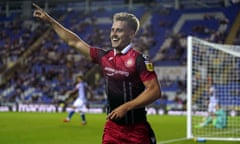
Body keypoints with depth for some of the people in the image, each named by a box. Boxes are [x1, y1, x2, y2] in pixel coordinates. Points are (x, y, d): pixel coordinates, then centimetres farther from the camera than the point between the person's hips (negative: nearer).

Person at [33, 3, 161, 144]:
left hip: (136, 130, -5)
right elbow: (74, 42, 15)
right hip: (112, 127, 5)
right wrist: (49, 20, 17)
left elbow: (155, 91, -16)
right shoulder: (105, 57, 7)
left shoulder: (139, 59, -11)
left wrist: (126, 107, -19)